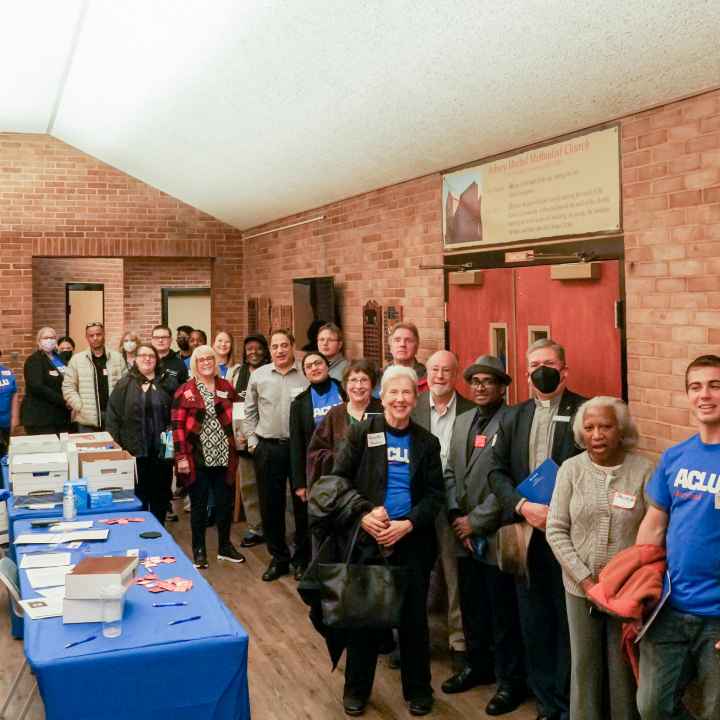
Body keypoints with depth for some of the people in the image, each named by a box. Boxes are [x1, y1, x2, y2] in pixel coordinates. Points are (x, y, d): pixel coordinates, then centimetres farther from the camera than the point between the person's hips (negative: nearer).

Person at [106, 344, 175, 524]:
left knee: (161, 496, 10)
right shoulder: (124, 384, 2)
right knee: (138, 497, 4)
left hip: (162, 451, 2)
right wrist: (116, 447, -9)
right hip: (135, 451, -2)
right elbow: (113, 417, -1)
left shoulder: (165, 384, 8)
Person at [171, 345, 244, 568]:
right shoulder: (184, 391, -3)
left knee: (225, 502, 10)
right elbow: (177, 426, -6)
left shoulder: (227, 387, 7)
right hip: (197, 459, -3)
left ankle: (225, 546, 27)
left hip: (224, 457, 3)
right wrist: (181, 457, -12)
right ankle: (199, 550, 19)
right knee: (199, 504, 7)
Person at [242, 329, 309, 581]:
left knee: (303, 504, 5)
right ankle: (279, 558, 24)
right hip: (267, 448, 2)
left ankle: (302, 559, 20)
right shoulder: (258, 376, 4)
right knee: (270, 505, 8)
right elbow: (249, 412, 13)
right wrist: (252, 441, 7)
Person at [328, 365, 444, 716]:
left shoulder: (427, 442, 4)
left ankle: (417, 690, 25)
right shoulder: (362, 433, -1)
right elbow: (339, 479, -2)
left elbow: (435, 494, 2)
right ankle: (357, 688, 24)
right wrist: (362, 515, -15)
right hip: (367, 538, -1)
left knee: (414, 616, 9)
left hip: (413, 541, 1)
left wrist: (408, 524, -13)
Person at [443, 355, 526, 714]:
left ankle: (511, 681, 18)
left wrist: (476, 521, -15)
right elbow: (450, 473, 13)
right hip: (463, 535, 7)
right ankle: (478, 665, 35)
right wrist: (455, 517, -1)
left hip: (495, 535, -7)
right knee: (471, 607, 18)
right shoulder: (462, 422, 13)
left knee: (503, 613, 4)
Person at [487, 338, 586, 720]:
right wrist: (523, 506, -10)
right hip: (527, 534, 4)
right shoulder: (513, 417, 11)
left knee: (570, 620, 4)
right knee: (534, 621, 11)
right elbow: (496, 471, 7)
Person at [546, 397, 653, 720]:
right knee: (583, 665, 13)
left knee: (624, 668, 9)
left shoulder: (643, 470, -8)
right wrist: (585, 579, -10)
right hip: (580, 587, 2)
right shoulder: (571, 469, -3)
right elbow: (556, 530, -3)